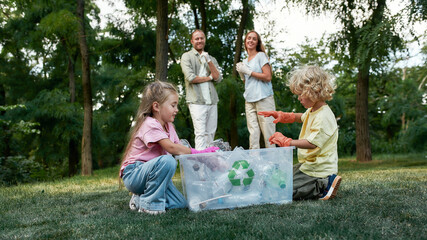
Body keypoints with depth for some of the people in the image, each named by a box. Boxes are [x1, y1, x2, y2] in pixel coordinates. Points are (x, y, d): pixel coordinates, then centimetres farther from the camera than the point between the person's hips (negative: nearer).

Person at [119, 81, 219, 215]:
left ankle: (139, 200, 10)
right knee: (167, 161, -35)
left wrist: (204, 153, -12)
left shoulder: (169, 126, 11)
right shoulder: (150, 124, -18)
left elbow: (179, 149, 1)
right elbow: (171, 147, -29)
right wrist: (197, 153, -26)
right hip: (133, 174, -9)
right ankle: (149, 203, -20)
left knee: (181, 204, -4)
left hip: (149, 172, 9)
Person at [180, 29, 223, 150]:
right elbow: (190, 77, -10)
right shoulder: (187, 56, 4)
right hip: (197, 101, -5)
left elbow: (218, 78, 4)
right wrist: (209, 78, 1)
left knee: (211, 133, 6)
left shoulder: (211, 58, 18)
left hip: (212, 101, 5)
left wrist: (209, 61, -5)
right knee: (200, 134, -11)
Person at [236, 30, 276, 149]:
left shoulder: (261, 56, 1)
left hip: (263, 98, -6)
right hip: (249, 100, 6)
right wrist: (241, 73, 6)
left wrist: (248, 72, -8)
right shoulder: (245, 61, 19)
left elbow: (267, 77, -10)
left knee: (268, 131, -6)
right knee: (253, 133, 1)